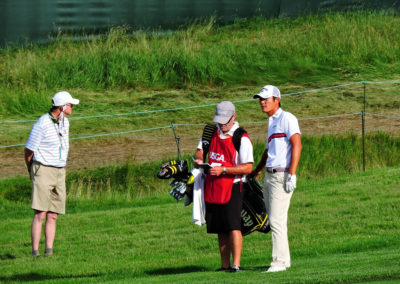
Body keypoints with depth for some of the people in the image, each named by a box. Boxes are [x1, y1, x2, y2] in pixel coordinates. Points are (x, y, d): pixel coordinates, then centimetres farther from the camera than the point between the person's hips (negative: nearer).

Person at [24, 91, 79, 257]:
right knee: (40, 214, -13)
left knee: (52, 216, 2)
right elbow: (29, 151, -7)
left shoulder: (64, 122, 9)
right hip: (42, 170, -7)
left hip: (59, 173, 7)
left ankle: (49, 251, 1)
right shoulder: (42, 125, -15)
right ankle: (35, 253, -14)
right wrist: (31, 172, 8)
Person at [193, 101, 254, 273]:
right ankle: (225, 265, 13)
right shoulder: (213, 132, 11)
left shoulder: (242, 139, -10)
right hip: (212, 188, 7)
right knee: (220, 230, 9)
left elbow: (248, 168, -15)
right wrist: (198, 159, -1)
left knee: (233, 226, -16)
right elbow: (200, 149, 23)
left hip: (232, 187, -6)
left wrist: (223, 170, -22)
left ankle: (236, 264, -18)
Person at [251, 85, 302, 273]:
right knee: (273, 220, 10)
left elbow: (296, 145, -17)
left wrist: (291, 174, -23)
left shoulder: (286, 118, -8)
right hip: (270, 176, 10)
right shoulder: (271, 122, 20)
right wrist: (256, 171, 40)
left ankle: (279, 262, -11)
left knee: (277, 220, -12)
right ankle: (284, 260, 16)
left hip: (282, 176, -10)